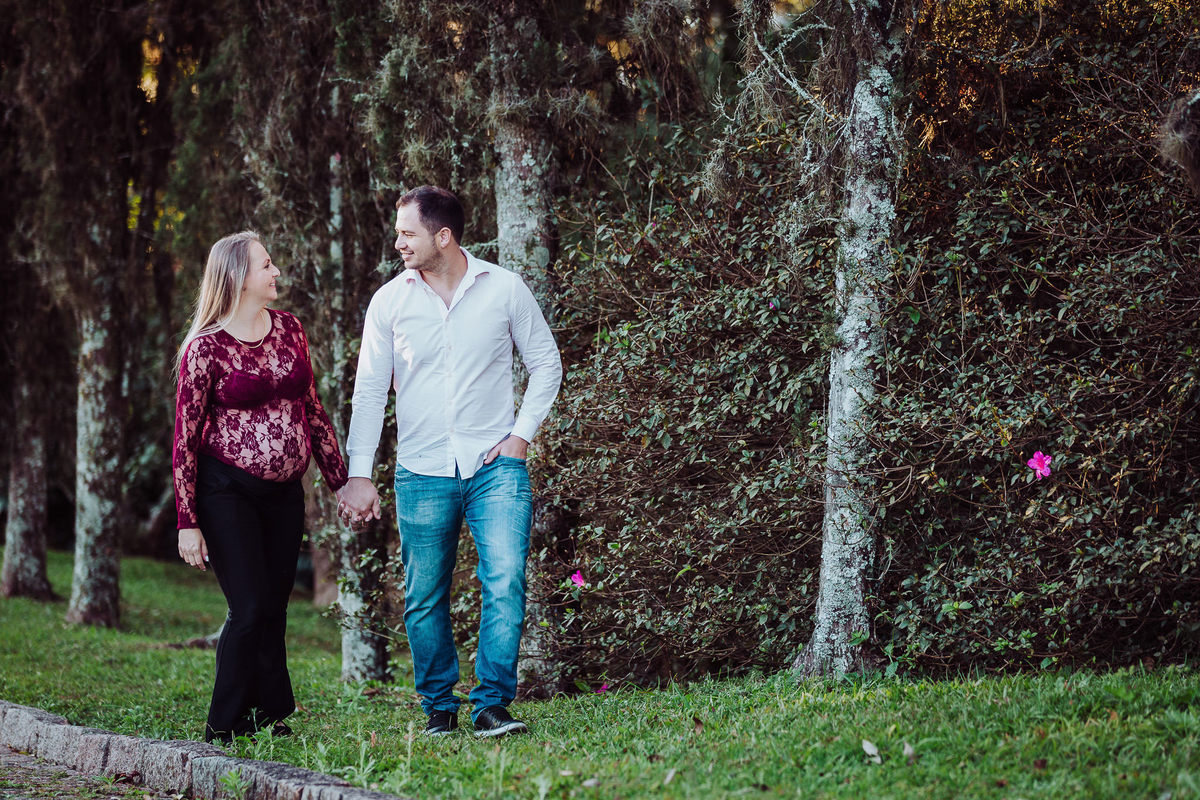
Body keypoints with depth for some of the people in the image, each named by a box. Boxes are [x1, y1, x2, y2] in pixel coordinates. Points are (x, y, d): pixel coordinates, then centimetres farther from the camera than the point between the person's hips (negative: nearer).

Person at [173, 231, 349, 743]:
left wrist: (340, 481, 12)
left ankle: (271, 721, 12)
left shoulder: (289, 328, 7)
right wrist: (187, 523, -11)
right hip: (228, 492, -5)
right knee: (250, 609, -11)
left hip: (285, 492, 5)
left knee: (274, 610, 5)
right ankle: (226, 731, 0)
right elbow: (185, 437, -8)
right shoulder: (206, 347, -10)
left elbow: (312, 409, 15)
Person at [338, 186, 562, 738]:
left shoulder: (504, 289, 0)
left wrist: (522, 433, -1)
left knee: (505, 583, -14)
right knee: (424, 598, 5)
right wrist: (359, 474, -3)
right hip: (421, 472, 1)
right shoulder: (390, 301, 2)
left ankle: (492, 705, -8)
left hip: (495, 465, -1)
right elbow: (369, 391, 3)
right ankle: (439, 708, 18)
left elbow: (546, 363, 10)